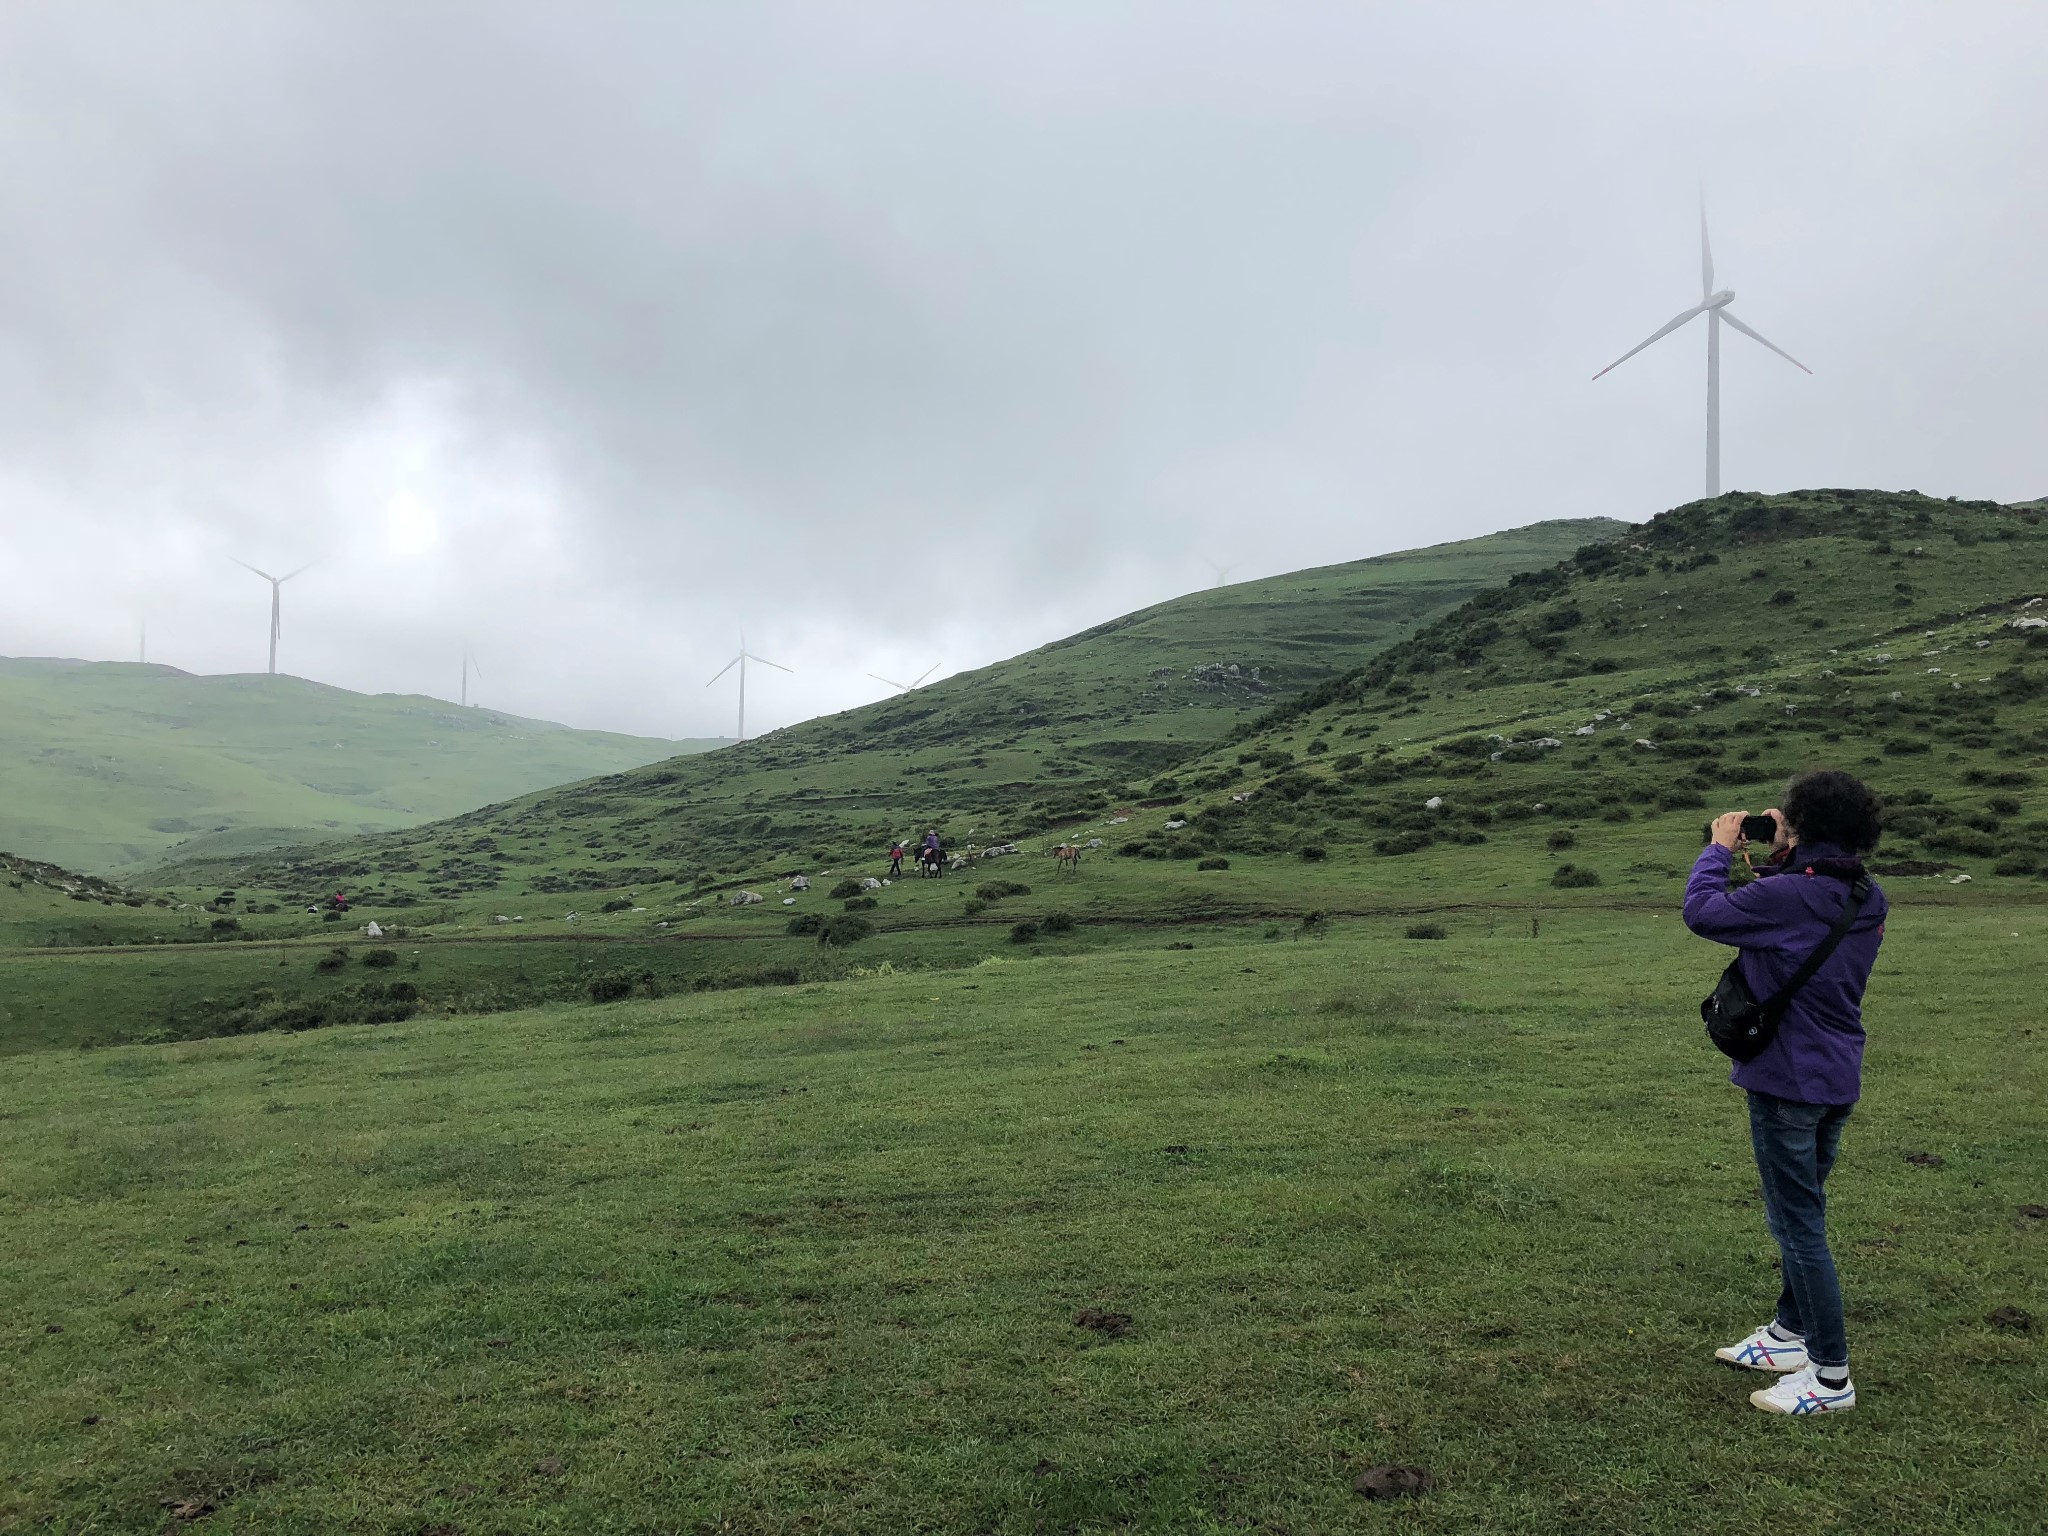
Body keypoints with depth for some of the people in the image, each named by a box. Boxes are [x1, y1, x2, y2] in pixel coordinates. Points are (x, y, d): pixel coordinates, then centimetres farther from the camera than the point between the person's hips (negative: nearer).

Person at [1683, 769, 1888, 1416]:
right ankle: (1789, 1334, 36)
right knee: (1800, 1213, 22)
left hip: (1788, 1083, -9)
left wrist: (1720, 849, -4)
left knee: (1799, 1224, 1)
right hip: (1837, 1081, 9)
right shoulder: (1866, 901, 3)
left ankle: (1831, 1376, 9)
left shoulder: (1789, 897, -24)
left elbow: (1702, 911, -18)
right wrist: (1768, 862, 6)